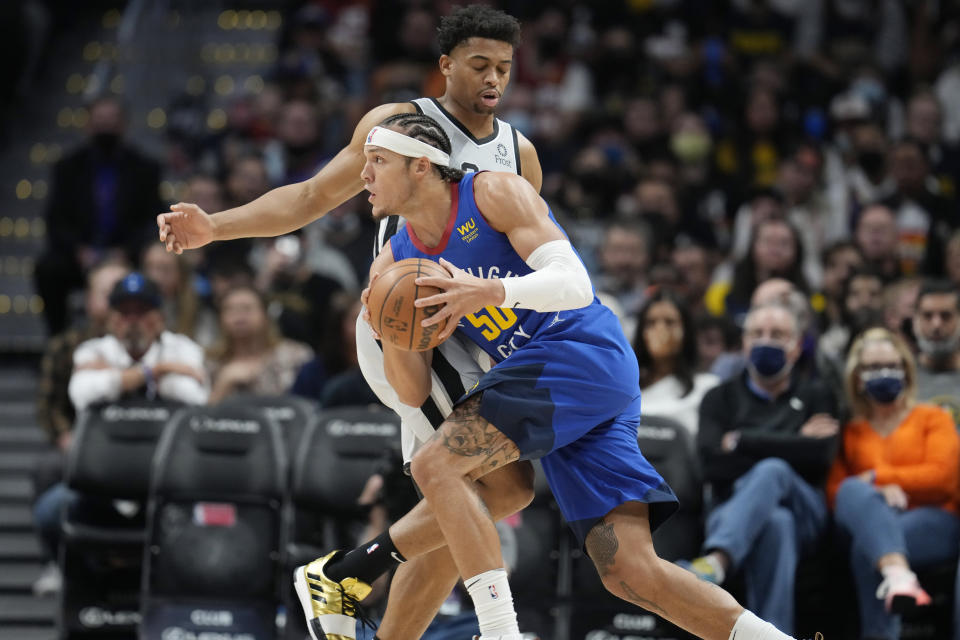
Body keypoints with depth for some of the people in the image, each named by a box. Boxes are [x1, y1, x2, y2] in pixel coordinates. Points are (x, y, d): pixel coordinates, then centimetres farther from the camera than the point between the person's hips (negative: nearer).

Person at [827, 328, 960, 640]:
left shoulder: (932, 418, 19)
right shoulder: (849, 432, 23)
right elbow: (835, 489, 8)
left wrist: (877, 477, -3)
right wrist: (879, 490, -13)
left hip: (933, 522, -1)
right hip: (868, 519, 2)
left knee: (865, 548, -37)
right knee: (855, 492, -38)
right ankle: (897, 572, -64)